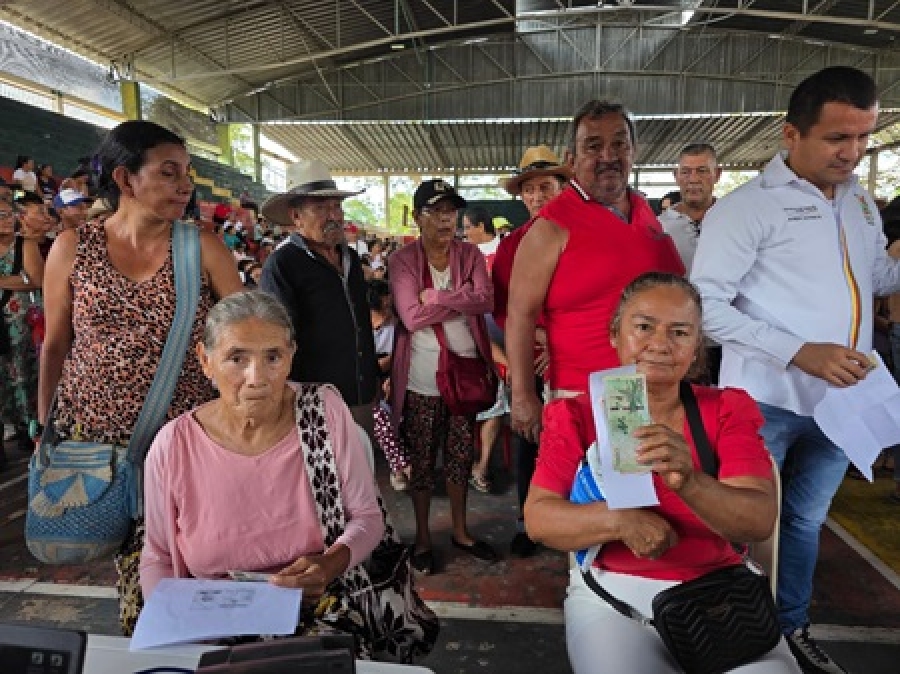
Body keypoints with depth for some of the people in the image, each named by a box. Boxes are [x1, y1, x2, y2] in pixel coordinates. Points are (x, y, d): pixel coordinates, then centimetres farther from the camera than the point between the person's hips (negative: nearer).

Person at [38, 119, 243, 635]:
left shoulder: (204, 249, -5)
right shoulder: (73, 248, -1)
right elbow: (55, 345, 6)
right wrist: (44, 427, 11)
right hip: (92, 430, 1)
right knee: (132, 554, 14)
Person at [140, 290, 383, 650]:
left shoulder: (326, 411, -10)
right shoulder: (172, 445, -9)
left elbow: (367, 516, -1)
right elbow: (157, 559, 5)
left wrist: (331, 564, -19)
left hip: (317, 615, -1)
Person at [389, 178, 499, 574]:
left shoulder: (471, 255, 3)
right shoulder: (402, 261, -5)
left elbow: (486, 301, -13)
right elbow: (411, 316, -18)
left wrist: (434, 295, -16)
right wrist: (463, 299, -13)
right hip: (421, 377, -3)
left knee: (461, 455, 15)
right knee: (421, 460, 9)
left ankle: (460, 531, 33)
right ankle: (422, 537, 27)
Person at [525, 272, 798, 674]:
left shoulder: (728, 410, 0)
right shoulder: (576, 415, -3)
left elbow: (761, 521, -12)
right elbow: (538, 518, -8)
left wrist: (689, 483, -32)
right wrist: (618, 520, -25)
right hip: (612, 592, -2)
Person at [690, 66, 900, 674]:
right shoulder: (748, 206, -14)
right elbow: (706, 303, -18)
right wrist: (800, 352, -25)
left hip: (842, 398, 7)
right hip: (766, 402, -7)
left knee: (805, 519, 21)